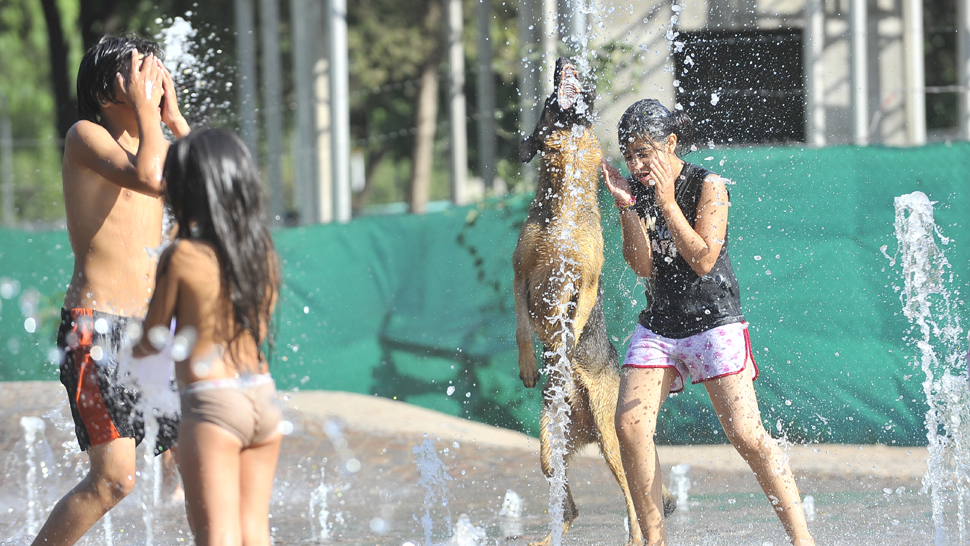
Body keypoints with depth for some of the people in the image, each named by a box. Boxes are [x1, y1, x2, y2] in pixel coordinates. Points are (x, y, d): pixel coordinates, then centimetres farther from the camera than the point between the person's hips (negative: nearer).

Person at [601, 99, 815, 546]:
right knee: (629, 425, -11)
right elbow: (643, 267, -5)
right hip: (658, 322, 5)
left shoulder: (708, 186, -9)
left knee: (746, 435, -14)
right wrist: (627, 206, -15)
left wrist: (667, 203, -24)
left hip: (714, 321, -5)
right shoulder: (637, 190, 3)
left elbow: (703, 260, -18)